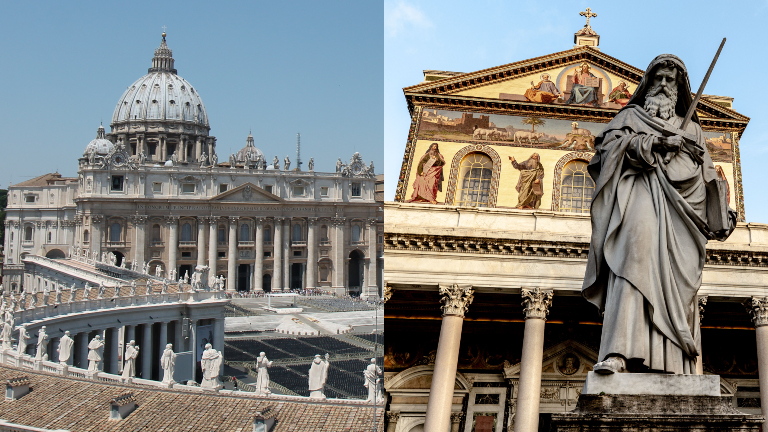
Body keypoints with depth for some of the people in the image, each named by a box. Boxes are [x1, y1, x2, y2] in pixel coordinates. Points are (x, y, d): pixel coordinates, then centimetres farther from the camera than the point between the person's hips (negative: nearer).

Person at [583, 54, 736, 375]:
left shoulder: (691, 128, 31)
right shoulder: (632, 115, 23)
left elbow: (707, 177, 25)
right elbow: (611, 141, 4)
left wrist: (721, 214, 11)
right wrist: (655, 143, -7)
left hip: (680, 205, 4)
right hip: (642, 193, -4)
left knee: (676, 282, -10)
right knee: (636, 253, -30)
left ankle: (673, 365, -18)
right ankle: (619, 353, -42)